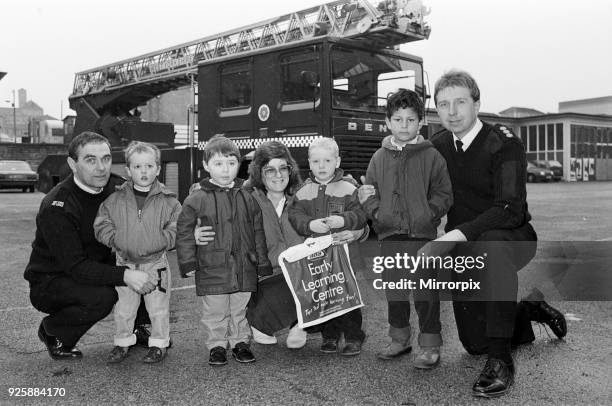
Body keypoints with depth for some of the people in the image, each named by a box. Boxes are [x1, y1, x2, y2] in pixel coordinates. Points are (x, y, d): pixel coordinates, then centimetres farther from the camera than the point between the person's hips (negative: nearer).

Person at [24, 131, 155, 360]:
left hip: (95, 270, 7)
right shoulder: (57, 206, -25)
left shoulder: (110, 192, -2)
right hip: (48, 283, -6)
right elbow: (75, 266, -30)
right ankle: (52, 332, -4)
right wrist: (124, 275, -41)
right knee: (101, 297, -33)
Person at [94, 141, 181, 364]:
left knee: (158, 307, 10)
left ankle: (159, 344, 26)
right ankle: (122, 342, 31)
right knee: (123, 308, 13)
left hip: (155, 264, -1)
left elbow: (176, 230, -7)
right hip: (125, 263, 2)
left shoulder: (168, 200, -6)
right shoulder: (115, 199, -2)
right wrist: (115, 240, -12)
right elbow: (101, 225, 2)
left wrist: (159, 242, -20)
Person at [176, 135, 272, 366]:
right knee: (214, 312, 6)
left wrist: (263, 263, 10)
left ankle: (240, 343, 29)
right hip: (212, 268, -2)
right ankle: (217, 346, 21)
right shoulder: (197, 199, -4)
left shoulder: (247, 198, 6)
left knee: (240, 309, 14)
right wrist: (188, 263, -5)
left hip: (244, 267, 3)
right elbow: (184, 232, -1)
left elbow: (258, 232, 11)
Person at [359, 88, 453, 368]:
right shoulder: (380, 158, 9)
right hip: (390, 235, 4)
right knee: (394, 292, 13)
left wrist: (429, 214, -14)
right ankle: (399, 339, 28)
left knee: (426, 292, 0)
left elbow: (444, 194, 0)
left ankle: (430, 345, 12)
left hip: (423, 235, -4)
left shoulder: (431, 156, -1)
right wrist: (376, 211, -5)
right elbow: (368, 192, 13)